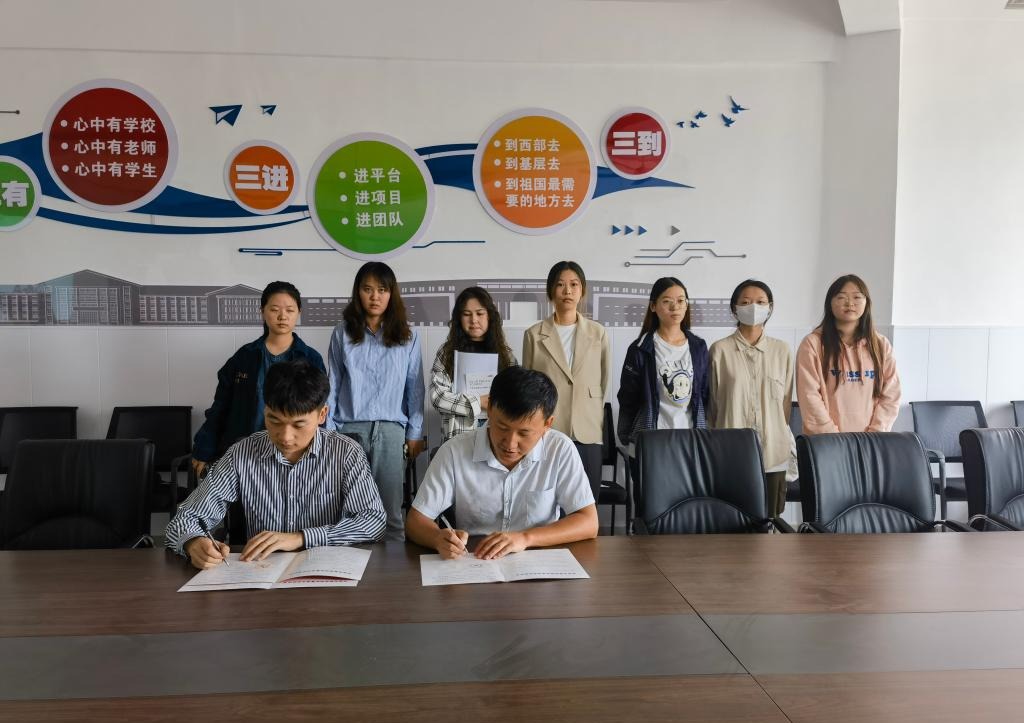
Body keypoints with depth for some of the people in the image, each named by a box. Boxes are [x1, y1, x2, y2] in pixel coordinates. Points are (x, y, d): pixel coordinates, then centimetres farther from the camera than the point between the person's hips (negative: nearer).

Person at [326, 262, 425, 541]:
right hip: (350, 429, 0)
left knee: (391, 510, 2)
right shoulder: (342, 333, 5)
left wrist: (415, 433, 4)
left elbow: (415, 387, 6)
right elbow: (333, 385, 7)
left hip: (391, 431, 0)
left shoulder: (407, 336, 4)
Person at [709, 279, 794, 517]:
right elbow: (711, 402, 4)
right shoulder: (720, 349, -2)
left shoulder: (782, 350, 6)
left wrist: (788, 444, 13)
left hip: (773, 453, 3)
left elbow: (786, 401, 12)